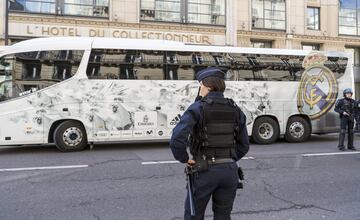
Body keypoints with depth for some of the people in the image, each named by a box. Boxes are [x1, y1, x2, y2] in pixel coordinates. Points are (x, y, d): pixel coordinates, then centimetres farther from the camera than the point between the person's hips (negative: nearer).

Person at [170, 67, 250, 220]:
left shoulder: (198, 108, -12)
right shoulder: (235, 110, 4)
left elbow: (176, 140, -23)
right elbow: (244, 145, 9)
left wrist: (184, 159, -7)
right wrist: (228, 161, 13)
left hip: (205, 171, -4)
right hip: (229, 171, 4)